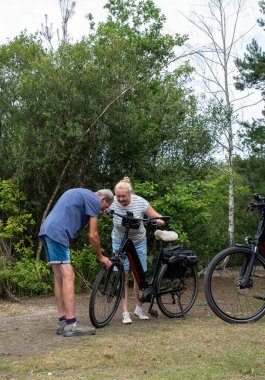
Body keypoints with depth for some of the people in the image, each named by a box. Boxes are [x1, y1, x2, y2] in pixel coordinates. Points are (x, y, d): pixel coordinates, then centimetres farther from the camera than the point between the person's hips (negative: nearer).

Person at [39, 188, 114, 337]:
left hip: (47, 230, 10)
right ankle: (71, 324, -11)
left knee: (60, 278, 11)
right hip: (58, 233, -10)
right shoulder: (94, 200, -1)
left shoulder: (79, 194, 27)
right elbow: (93, 235, -2)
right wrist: (100, 256, 11)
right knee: (68, 277, -10)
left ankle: (63, 322, 14)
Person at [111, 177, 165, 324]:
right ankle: (125, 313, -4)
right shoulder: (113, 203, -20)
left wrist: (159, 221, -37)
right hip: (119, 242, -1)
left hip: (138, 242, 1)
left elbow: (158, 218, -15)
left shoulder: (140, 202, -20)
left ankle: (139, 308, 22)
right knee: (123, 276, -7)